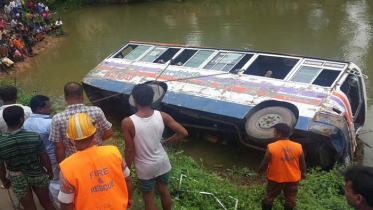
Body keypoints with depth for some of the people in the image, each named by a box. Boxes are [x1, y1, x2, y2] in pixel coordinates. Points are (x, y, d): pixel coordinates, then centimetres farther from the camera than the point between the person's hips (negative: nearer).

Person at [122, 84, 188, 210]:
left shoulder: (128, 122, -24)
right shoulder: (162, 116, -15)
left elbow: (130, 150, -18)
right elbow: (183, 133, -10)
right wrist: (164, 142, 4)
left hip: (145, 167, -3)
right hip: (162, 162, 3)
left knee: (149, 199, 18)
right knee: (164, 191, 27)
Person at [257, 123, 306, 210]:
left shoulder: (271, 147, -21)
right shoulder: (298, 147, -14)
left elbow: (265, 162, -12)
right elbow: (302, 163, -2)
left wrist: (259, 171, 7)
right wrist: (303, 173, 16)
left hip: (276, 178, -2)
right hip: (293, 178, 2)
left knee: (269, 196, 20)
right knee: (290, 198, 21)